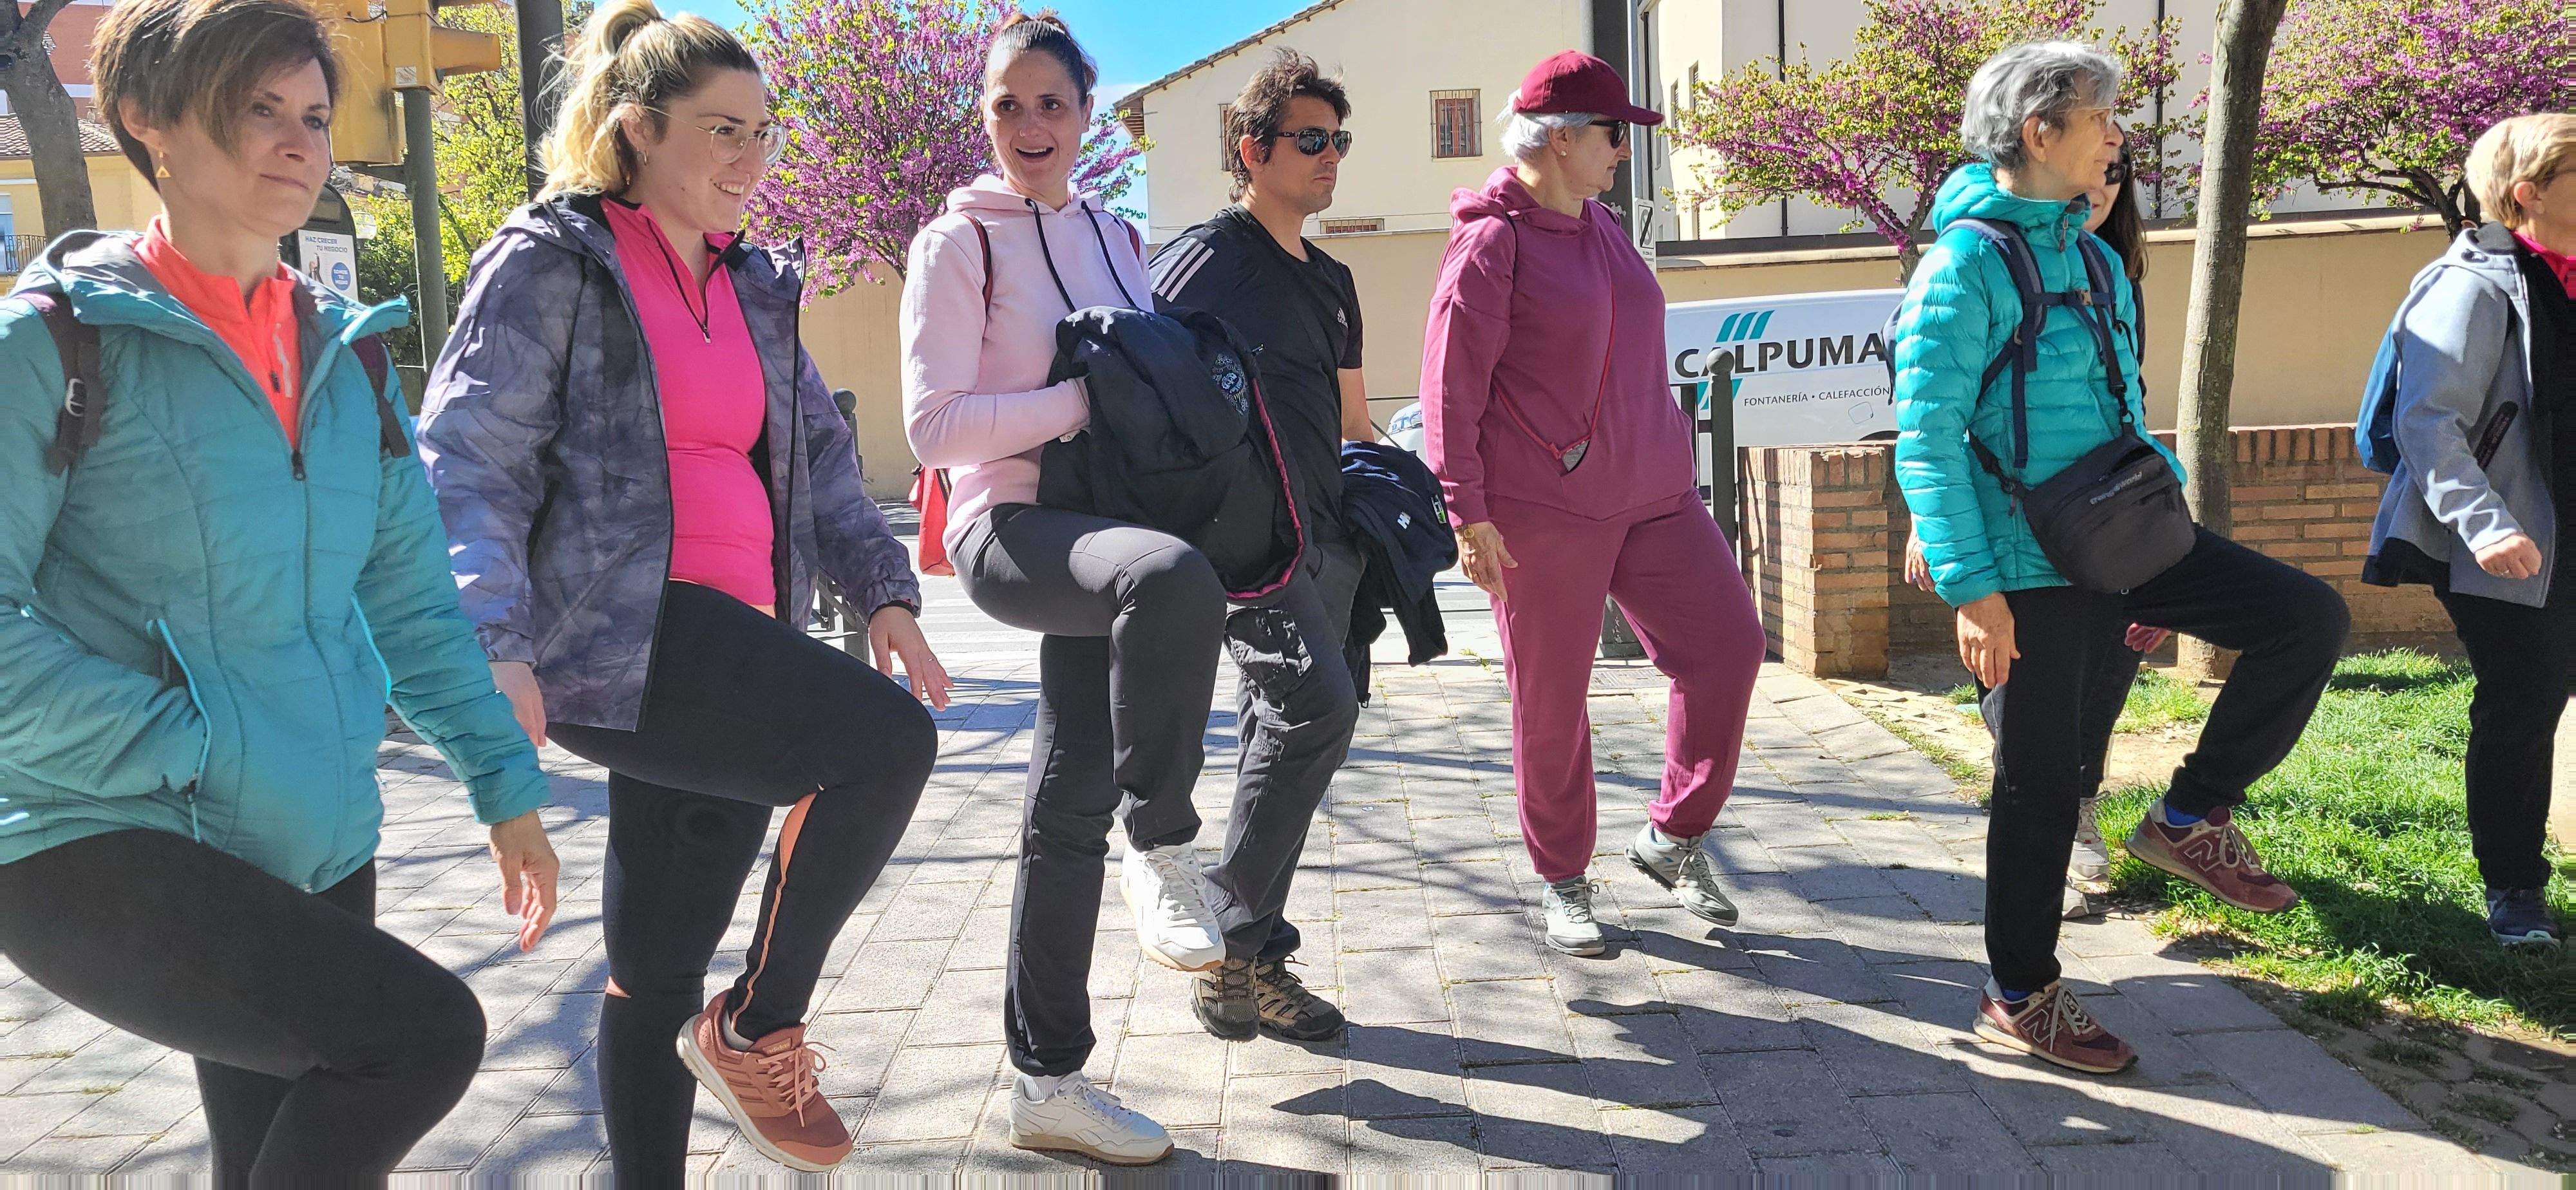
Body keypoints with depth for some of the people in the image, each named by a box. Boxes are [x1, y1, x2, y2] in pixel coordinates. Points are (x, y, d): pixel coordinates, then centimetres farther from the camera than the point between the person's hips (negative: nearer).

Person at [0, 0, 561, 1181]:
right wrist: (178, 747, -18)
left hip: (315, 844, 6)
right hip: (100, 841, -6)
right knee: (424, 1030, -23)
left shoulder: (347, 351, 9)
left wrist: (505, 782, 7)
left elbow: (410, 596, 12)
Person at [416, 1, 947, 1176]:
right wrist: (497, 648, -22)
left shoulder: (753, 283, 19)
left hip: (733, 647, 7)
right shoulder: (551, 263, -2)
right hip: (615, 638, -7)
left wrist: (883, 593, 8)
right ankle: (758, 1029, -6)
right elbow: (467, 461, -9)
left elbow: (819, 451, 22)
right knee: (887, 741, -23)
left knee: (660, 968, 12)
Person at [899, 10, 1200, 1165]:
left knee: (1071, 803, 6)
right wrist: (1084, 398, -16)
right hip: (1009, 527, -6)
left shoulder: (1114, 238, 17)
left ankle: (1048, 1078, 16)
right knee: (1175, 576, -38)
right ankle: (1162, 852, -20)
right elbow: (933, 425, -11)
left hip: (1099, 530, 6)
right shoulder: (959, 241, -2)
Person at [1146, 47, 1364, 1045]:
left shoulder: (1331, 281, 22)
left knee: (1288, 734, 8)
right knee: (1318, 702, -23)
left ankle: (1250, 960, 18)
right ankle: (1227, 942, -12)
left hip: (1325, 539, 8)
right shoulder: (1206, 259, -3)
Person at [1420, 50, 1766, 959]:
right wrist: (1468, 514, -16)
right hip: (1541, 513, -7)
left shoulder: (1601, 228, 15)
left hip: (1651, 496, 7)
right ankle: (1562, 881, 21)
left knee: (1727, 645, 0)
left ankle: (1673, 836, 17)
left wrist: (1666, 462, 25)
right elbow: (1450, 388, -13)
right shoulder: (1493, 240, -9)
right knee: (1550, 704, 3)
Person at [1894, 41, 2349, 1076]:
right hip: (2029, 566, -8)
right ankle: (2018, 999, 19)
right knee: (2042, 781, 2)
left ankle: (2191, 819, 11)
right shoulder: (1968, 264, -14)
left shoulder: (2088, 254, 11)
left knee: (2309, 617, -3)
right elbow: (1925, 441, -19)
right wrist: (1973, 590, -22)